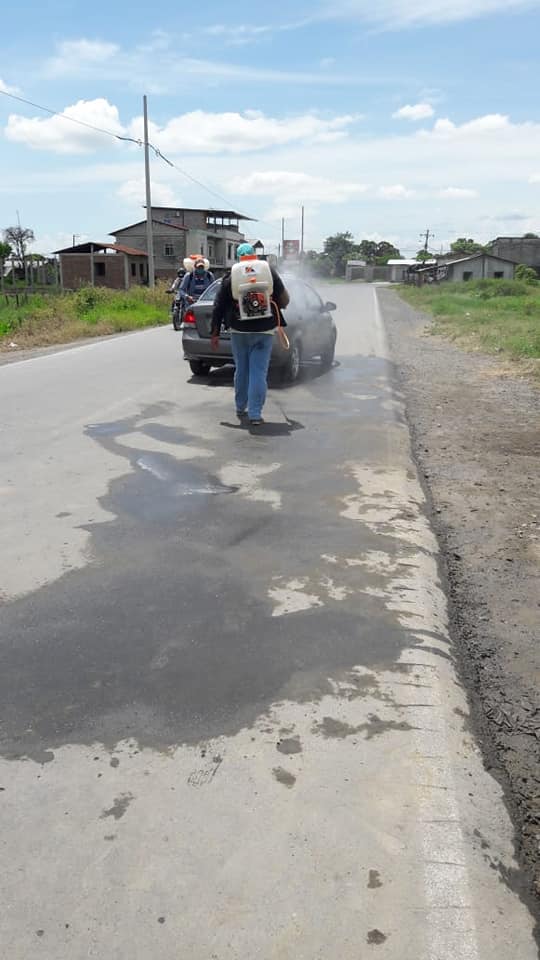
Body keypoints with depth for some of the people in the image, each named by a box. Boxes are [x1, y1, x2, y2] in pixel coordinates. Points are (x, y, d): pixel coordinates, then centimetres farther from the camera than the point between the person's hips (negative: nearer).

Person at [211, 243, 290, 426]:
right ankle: (255, 414, -4)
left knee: (241, 370, 14)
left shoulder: (229, 278, 2)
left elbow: (219, 307, 3)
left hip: (238, 330, 1)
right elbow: (284, 300, 4)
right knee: (259, 372, -1)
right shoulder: (270, 273, 0)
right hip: (264, 331, -1)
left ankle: (241, 409, 25)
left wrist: (215, 333, 9)